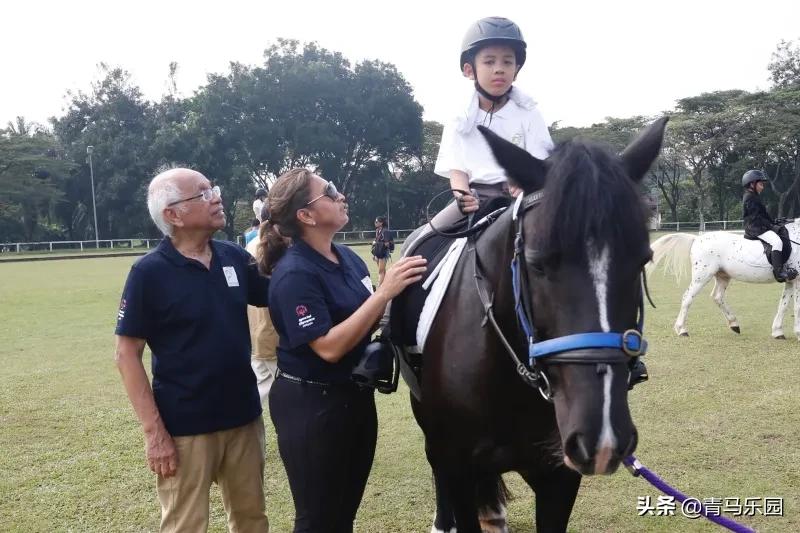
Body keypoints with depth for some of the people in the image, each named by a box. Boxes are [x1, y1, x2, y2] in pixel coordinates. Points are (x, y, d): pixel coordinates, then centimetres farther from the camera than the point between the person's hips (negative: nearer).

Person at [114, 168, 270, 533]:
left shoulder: (235, 257, 1)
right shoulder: (149, 272, -12)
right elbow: (127, 355, -11)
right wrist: (154, 431, -15)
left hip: (244, 417, 5)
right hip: (185, 427, -5)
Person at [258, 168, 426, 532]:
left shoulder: (347, 257, 3)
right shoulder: (294, 273, -21)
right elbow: (329, 347, -26)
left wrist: (398, 289, -6)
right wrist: (385, 291, -27)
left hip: (355, 396, 8)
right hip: (310, 405, -8)